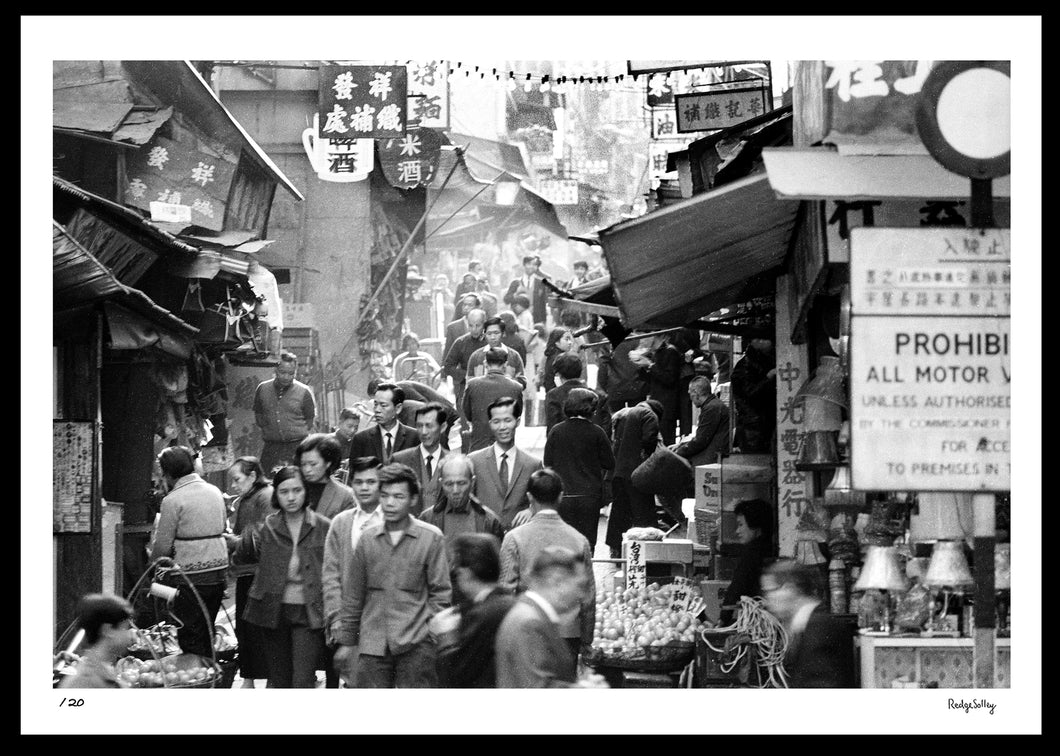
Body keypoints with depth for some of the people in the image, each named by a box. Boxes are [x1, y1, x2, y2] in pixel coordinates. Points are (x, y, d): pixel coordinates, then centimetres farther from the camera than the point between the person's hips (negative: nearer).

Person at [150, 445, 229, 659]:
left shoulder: (173, 500, -11)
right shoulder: (215, 492, 9)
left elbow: (163, 545, -9)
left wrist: (153, 562, 10)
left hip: (191, 576, -7)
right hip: (219, 570, 7)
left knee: (190, 638, -1)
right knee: (206, 632, 15)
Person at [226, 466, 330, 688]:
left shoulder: (323, 527, -2)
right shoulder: (269, 526, 5)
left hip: (308, 613, -3)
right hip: (274, 611, 3)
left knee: (303, 683, -11)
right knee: (279, 681, 11)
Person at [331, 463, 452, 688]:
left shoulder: (431, 538, 2)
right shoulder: (367, 539, 10)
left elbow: (441, 593, 3)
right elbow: (354, 595, 15)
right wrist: (346, 640, 16)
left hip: (416, 644, -3)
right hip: (372, 643, 3)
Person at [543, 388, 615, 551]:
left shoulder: (555, 432, -2)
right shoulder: (596, 433, -7)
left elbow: (547, 464, 4)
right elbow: (609, 464, 0)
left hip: (562, 497, 1)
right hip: (589, 496, -1)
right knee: (587, 543, 6)